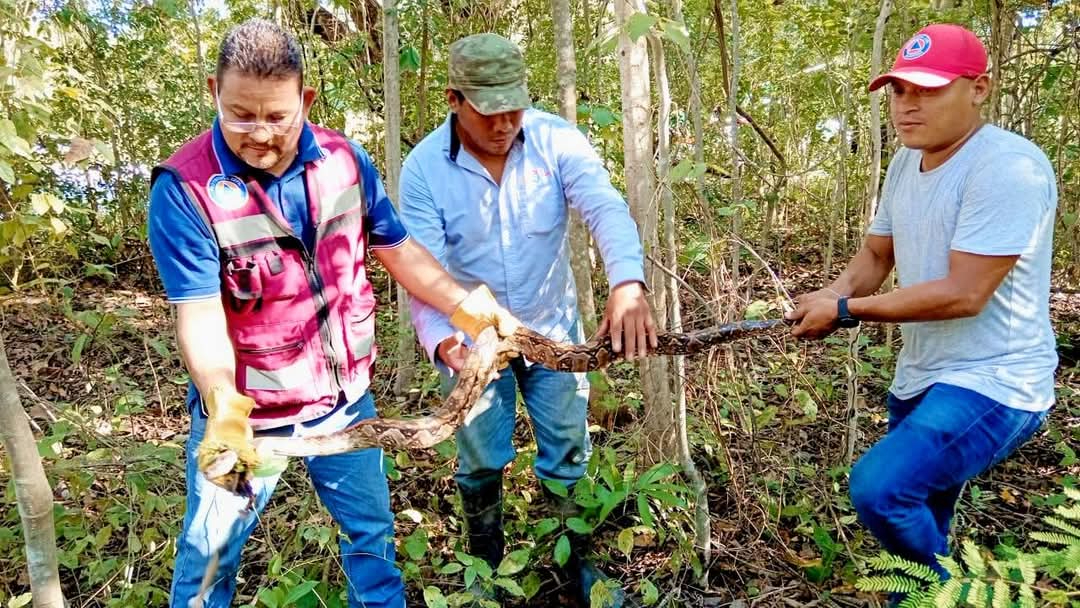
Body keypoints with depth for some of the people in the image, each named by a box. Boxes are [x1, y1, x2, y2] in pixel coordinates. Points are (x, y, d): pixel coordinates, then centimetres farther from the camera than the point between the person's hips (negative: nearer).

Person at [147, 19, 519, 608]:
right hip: (243, 408, -3)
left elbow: (398, 250, 2)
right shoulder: (185, 187, -20)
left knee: (372, 533, 22)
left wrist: (467, 308, -6)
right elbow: (200, 313, -24)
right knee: (209, 557, 13)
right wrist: (224, 408, -39)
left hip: (345, 398, 4)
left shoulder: (345, 161, -6)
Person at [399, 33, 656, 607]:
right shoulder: (422, 169, -18)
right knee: (481, 463, 14)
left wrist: (627, 284, -52)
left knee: (568, 452, 15)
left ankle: (577, 562, 39)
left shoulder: (556, 140, -17)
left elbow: (606, 209, -32)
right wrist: (440, 341, -42)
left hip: (553, 325, 1)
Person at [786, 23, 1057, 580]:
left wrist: (846, 312, -21)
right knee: (917, 513, 21)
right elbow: (876, 254, 13)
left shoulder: (1008, 168, -22)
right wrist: (832, 295, -8)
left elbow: (963, 294, -27)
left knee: (878, 488, -25)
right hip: (919, 378, 9)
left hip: (991, 383, -8)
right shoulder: (905, 163, 6)